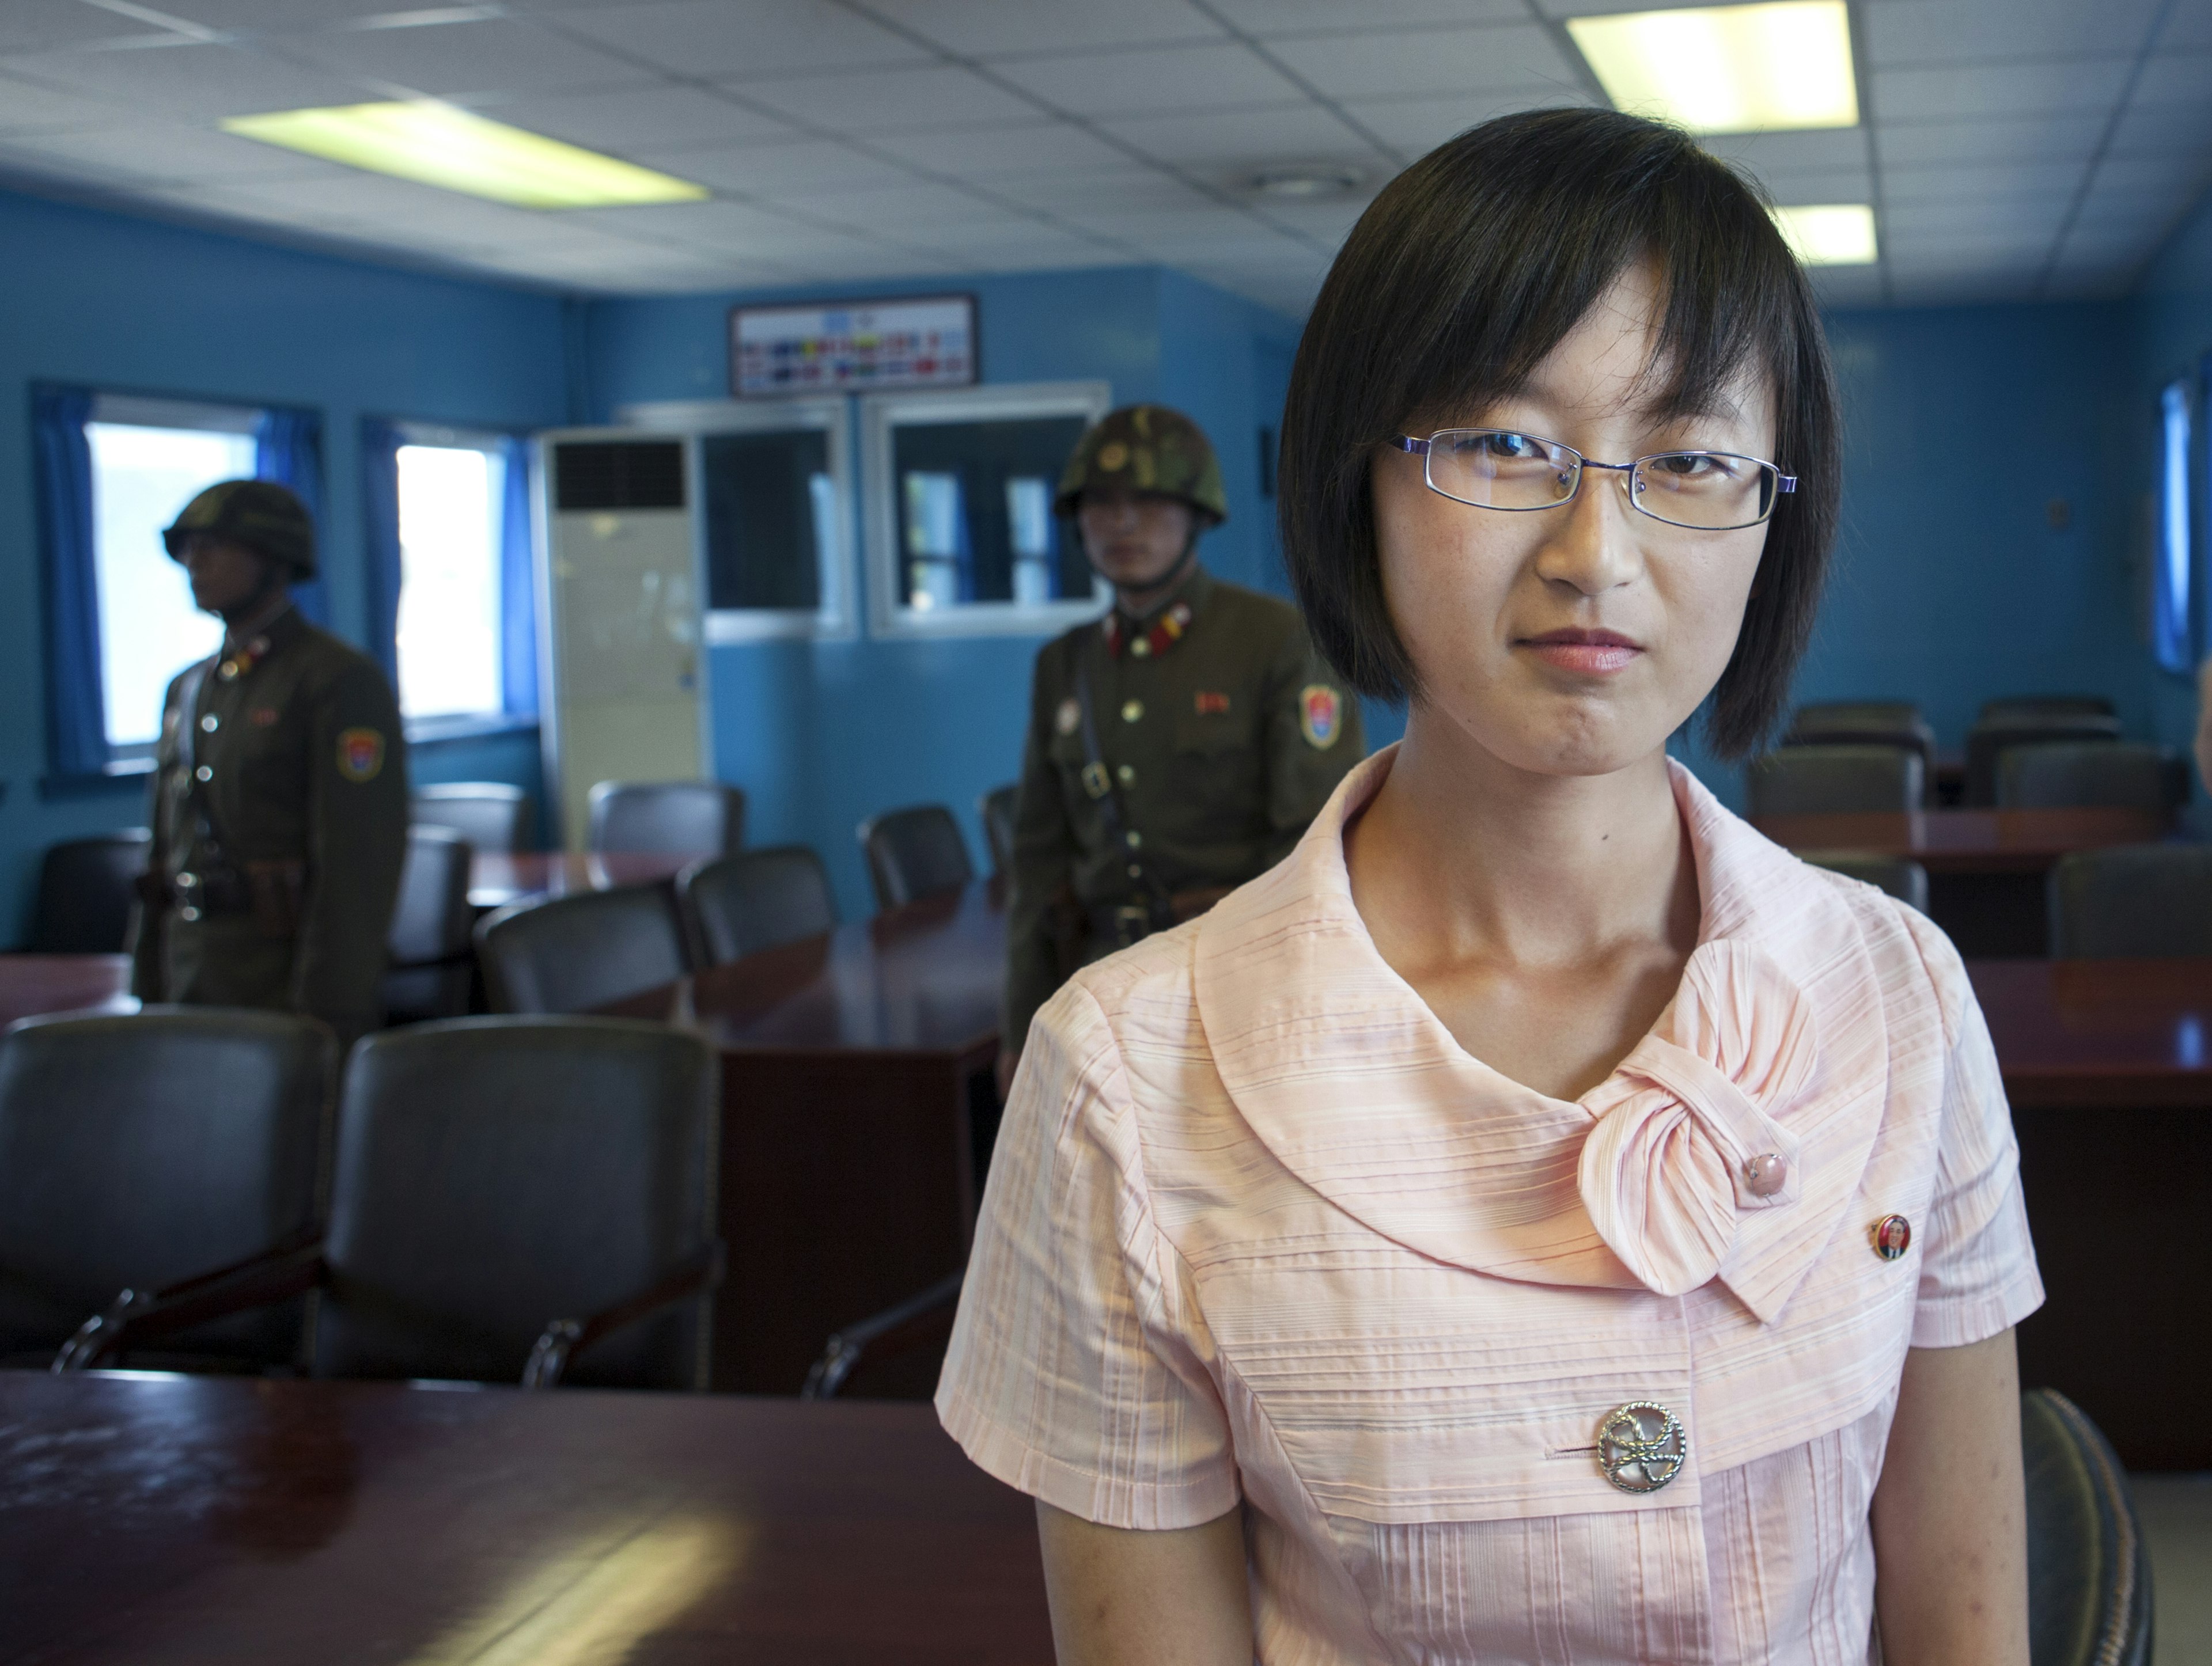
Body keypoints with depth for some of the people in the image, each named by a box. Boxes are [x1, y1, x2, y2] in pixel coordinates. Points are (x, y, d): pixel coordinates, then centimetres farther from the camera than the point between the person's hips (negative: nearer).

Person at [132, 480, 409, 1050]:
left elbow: (358, 868, -14)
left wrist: (325, 1020, -19)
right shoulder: (186, 690, 16)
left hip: (289, 987, -7)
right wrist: (146, 998, 15)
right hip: (191, 991, 7)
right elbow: (164, 859, 19)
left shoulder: (342, 681, -8)